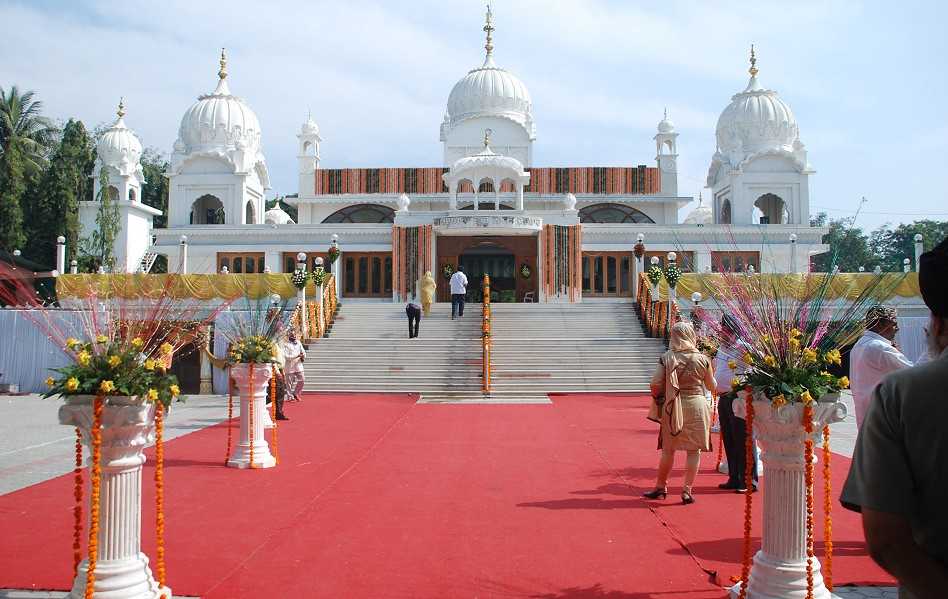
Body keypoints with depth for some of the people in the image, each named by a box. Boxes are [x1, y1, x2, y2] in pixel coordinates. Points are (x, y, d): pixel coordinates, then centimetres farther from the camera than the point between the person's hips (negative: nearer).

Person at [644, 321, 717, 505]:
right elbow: (711, 386, 7)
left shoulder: (667, 358, -5)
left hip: (674, 407, 1)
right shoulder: (702, 359, -4)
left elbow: (655, 384, -10)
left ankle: (661, 486, 23)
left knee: (668, 449, 13)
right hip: (697, 405, 0)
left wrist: (658, 397, 10)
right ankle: (687, 491, 6)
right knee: (694, 450, 7)